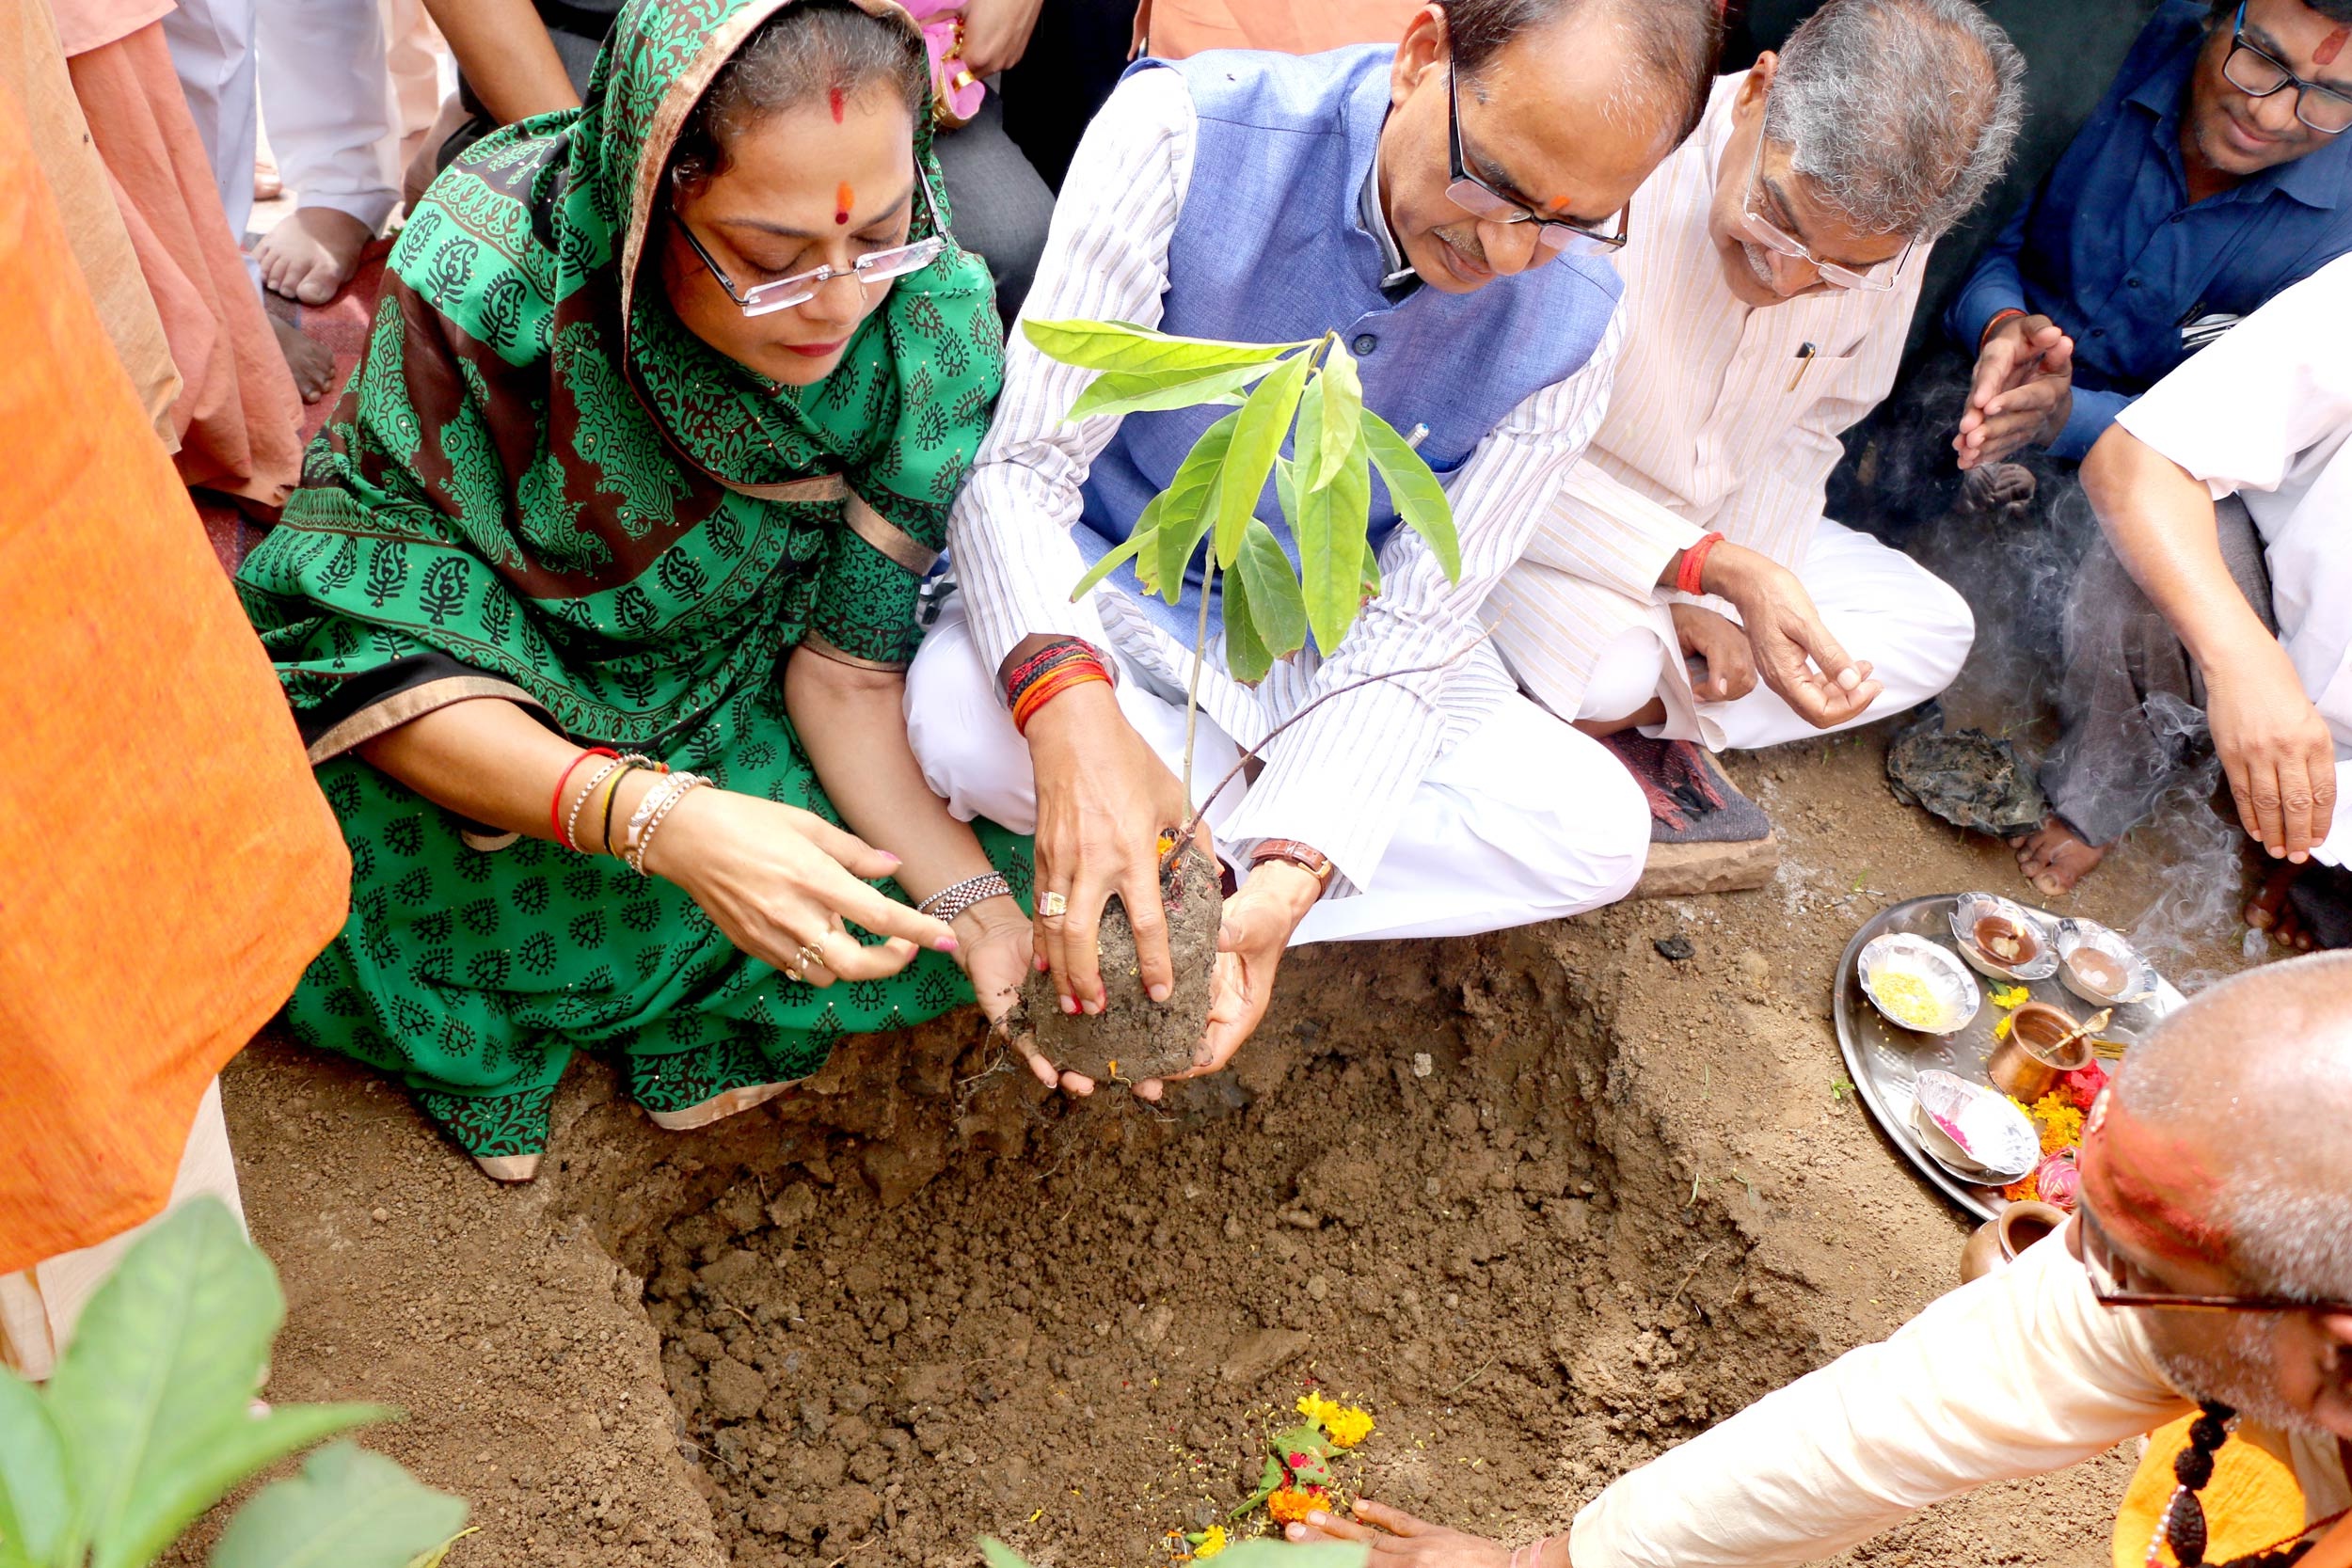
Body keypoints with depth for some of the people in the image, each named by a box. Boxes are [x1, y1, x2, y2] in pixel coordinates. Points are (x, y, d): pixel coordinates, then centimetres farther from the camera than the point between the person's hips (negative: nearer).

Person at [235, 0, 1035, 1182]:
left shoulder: (930, 316, -25)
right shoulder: (485, 279, -32)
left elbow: (847, 652, -17)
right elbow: (375, 653, -29)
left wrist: (970, 895, -30)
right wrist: (657, 818, -45)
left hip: (724, 673, 3)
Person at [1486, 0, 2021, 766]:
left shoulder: (1887, 243, -11)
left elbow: (1807, 426, 5)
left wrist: (1721, 598, -9)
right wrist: (1727, 569, -32)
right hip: (1556, 528, -6)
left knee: (1933, 629, 1)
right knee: (1611, 666, -36)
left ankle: (1641, 712, -5)